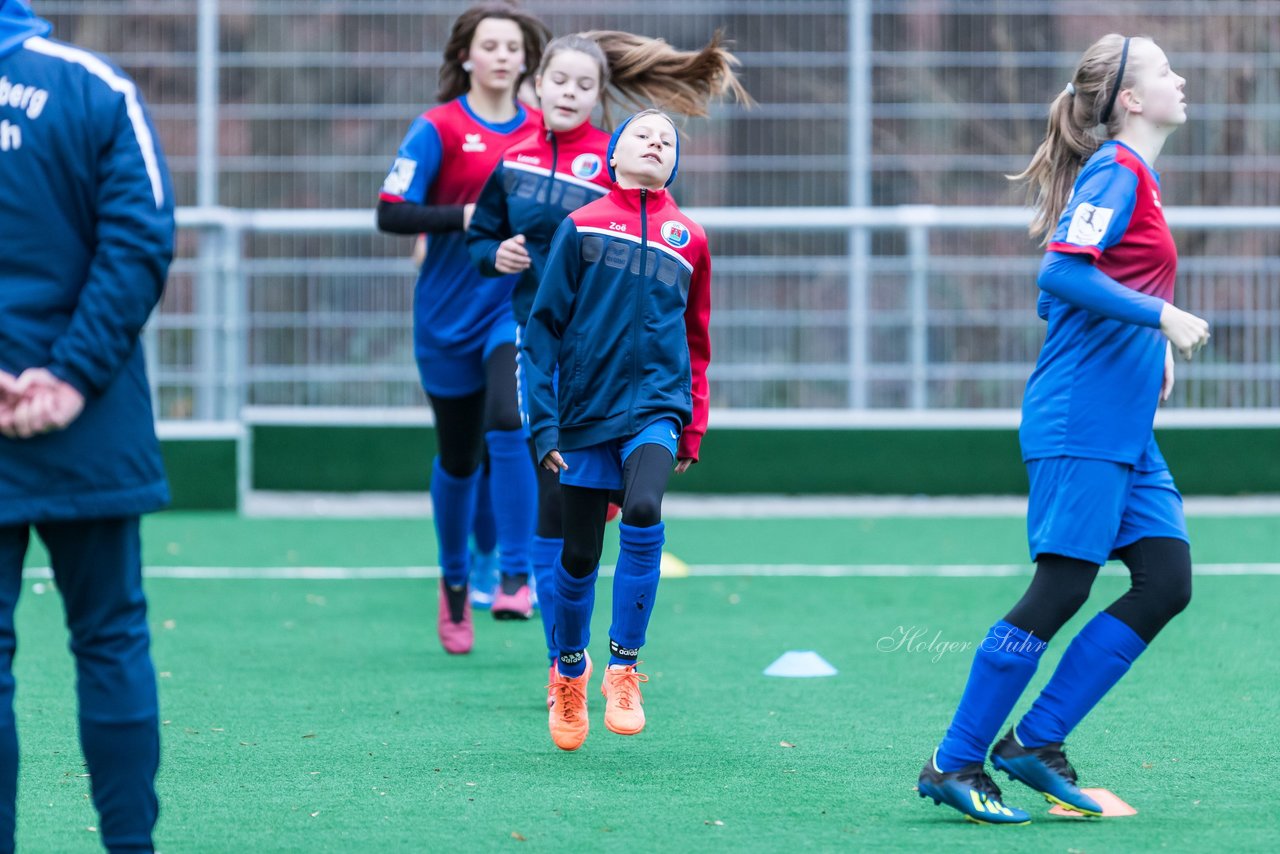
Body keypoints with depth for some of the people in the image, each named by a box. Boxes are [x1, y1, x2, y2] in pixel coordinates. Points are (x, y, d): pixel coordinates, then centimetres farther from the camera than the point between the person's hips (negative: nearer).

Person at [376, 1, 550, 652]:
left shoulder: (544, 132, 4)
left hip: (519, 304, 1)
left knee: (509, 423, -24)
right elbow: (391, 213, -14)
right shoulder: (439, 129, -6)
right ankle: (454, 583, 32)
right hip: (450, 314, -1)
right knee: (458, 458, 9)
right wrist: (467, 218, -24)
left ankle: (516, 578, -22)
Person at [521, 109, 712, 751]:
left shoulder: (689, 241, 9)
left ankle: (624, 669, -16)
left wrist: (692, 429, 14)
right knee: (578, 556, 4)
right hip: (587, 411, 0)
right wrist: (544, 425, -5)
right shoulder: (582, 228, 2)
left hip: (655, 408, 0)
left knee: (643, 511, -27)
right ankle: (569, 673, 30)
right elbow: (543, 328, 2)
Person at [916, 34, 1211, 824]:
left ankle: (1035, 743, 6)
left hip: (1127, 432, 9)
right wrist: (1161, 316, -21)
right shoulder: (1116, 172, -11)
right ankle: (954, 765, -1)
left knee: (1167, 583, 2)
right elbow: (1064, 272, -23)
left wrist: (1155, 343, 12)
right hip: (1081, 423, -9)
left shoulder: (1138, 178, 18)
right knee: (1060, 590, -9)